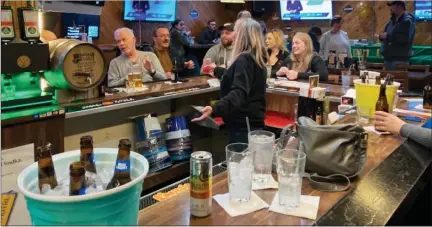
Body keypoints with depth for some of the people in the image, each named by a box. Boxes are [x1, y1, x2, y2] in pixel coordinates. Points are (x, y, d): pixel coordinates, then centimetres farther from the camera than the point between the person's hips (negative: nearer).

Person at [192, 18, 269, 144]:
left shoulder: (244, 59, -19)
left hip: (243, 126, -11)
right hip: (253, 122, 11)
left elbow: (239, 93, -34)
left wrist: (214, 108, -49)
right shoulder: (257, 59, 13)